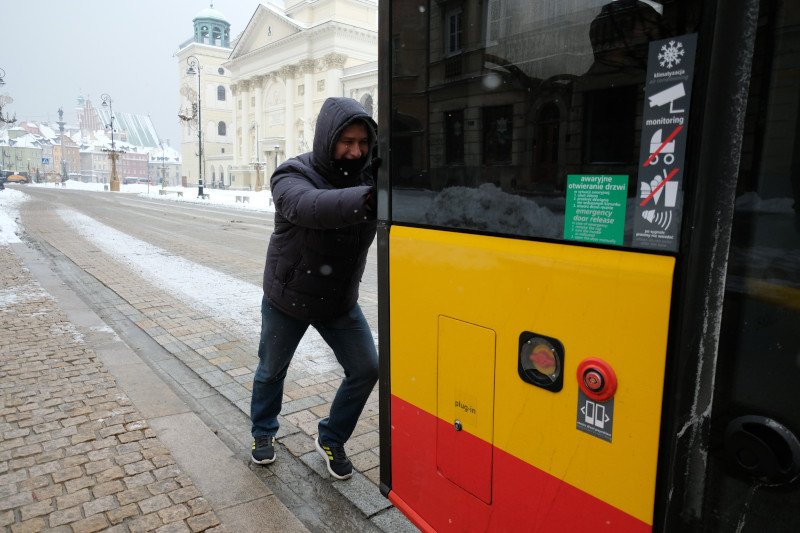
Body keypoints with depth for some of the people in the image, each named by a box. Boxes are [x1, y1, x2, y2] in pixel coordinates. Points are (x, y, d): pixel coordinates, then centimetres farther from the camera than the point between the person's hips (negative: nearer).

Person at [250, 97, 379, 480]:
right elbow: (311, 206, -47)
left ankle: (331, 440, 23)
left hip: (341, 301, 3)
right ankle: (263, 433, 45)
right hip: (287, 300, -2)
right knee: (271, 370, 16)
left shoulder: (370, 176, -11)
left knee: (365, 369, -1)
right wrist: (365, 199, -66)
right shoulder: (292, 176, -23)